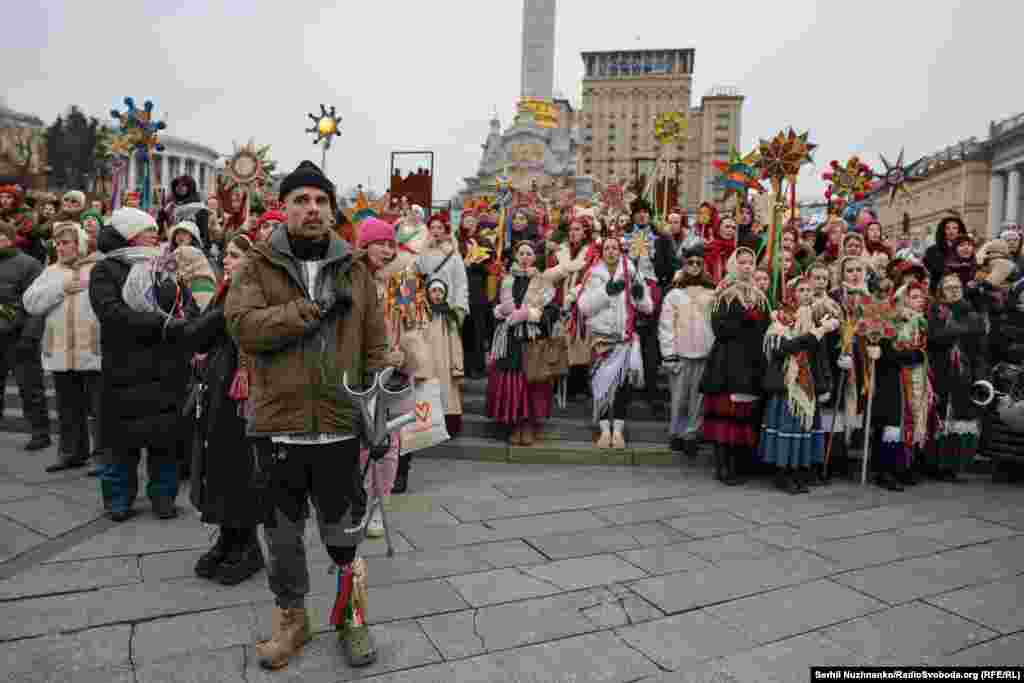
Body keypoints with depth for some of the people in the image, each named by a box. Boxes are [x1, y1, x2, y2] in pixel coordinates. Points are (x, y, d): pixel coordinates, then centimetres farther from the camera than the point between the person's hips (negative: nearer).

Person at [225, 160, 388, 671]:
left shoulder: (354, 270, 5)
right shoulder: (258, 266, 1)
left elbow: (376, 347, 6)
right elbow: (243, 325, -17)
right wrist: (315, 308, -21)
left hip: (340, 425, 1)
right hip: (278, 424, 0)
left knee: (343, 533, 13)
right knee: (282, 534, 16)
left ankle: (351, 617, 35)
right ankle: (291, 618, 38)